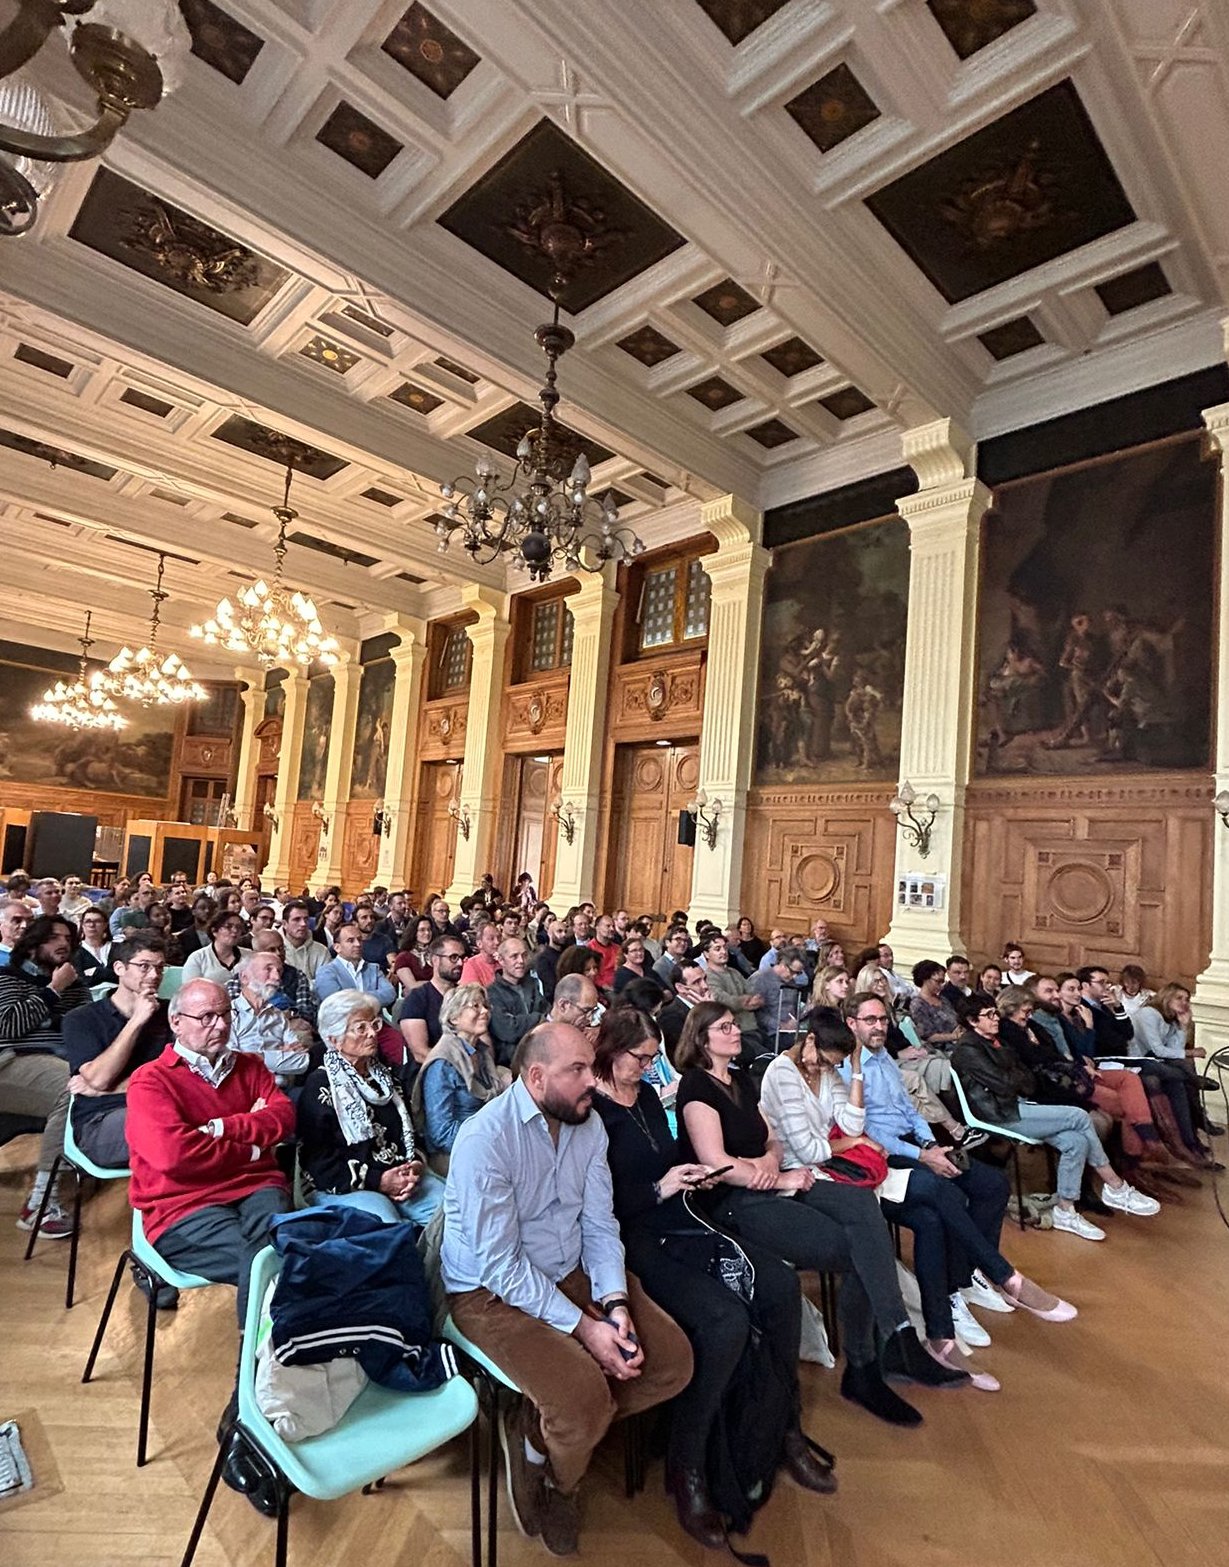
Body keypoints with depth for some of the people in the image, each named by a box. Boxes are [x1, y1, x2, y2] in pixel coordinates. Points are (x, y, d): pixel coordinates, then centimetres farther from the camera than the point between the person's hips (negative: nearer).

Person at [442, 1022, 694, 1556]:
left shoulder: (589, 1123, -3)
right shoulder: (486, 1139, -24)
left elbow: (600, 1225, 0)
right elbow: (501, 1267, -23)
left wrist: (615, 1303, -16)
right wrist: (583, 1328, -23)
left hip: (572, 1274, 7)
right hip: (492, 1291, -7)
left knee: (673, 1359, -4)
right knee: (585, 1394, -26)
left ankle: (540, 1432, 11)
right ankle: (553, 1479, 10)